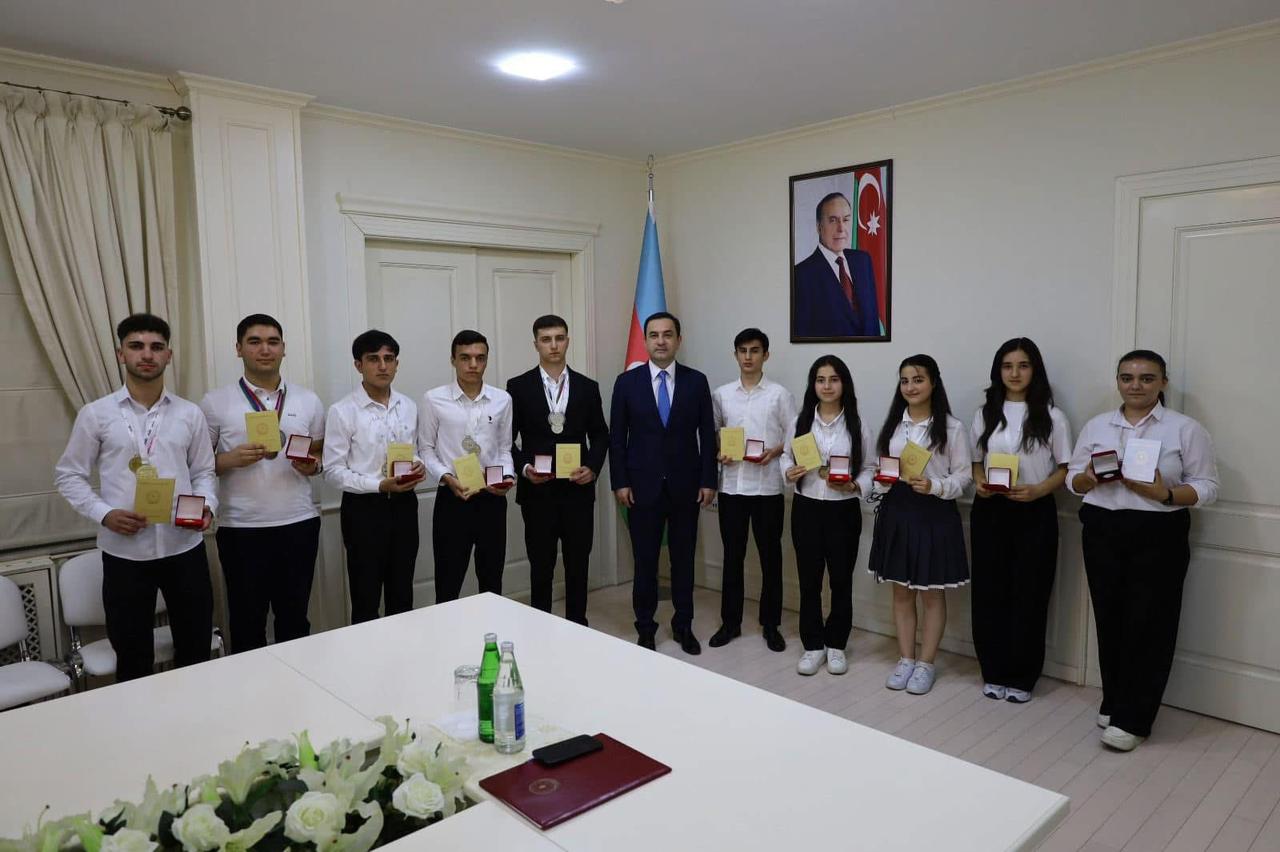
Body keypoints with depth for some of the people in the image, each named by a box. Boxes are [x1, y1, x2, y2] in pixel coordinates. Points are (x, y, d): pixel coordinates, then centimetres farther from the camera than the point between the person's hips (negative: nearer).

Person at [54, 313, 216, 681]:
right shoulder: (95, 414, 0)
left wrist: (207, 506, -11)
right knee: (133, 659, 12)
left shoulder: (190, 413, 5)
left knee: (196, 652, 12)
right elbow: (69, 475, 4)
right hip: (124, 551, -1)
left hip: (184, 547, 1)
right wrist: (104, 514, -12)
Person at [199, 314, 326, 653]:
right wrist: (230, 460, -16)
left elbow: (321, 454, 15)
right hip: (241, 528, -2)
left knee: (295, 620, 13)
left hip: (299, 523, 2)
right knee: (247, 622, 10)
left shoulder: (309, 401, 7)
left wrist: (312, 465, -6)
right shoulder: (215, 403, 0)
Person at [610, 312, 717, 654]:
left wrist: (708, 481, -2)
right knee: (645, 561, 6)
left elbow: (707, 434, 3)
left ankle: (683, 625, 25)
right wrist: (620, 482, -5)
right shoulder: (627, 382, 0)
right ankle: (645, 627, 21)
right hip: (643, 486, -1)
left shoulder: (696, 381, 2)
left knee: (684, 559, 10)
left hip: (685, 486, 1)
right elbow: (617, 437, 0)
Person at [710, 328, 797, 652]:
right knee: (732, 556, 10)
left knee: (770, 557, 7)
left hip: (767, 486, -2)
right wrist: (718, 454, -7)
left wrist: (775, 451, -17)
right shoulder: (721, 394, 7)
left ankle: (770, 624, 21)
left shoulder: (780, 394, 0)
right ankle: (730, 622, 23)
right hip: (731, 485, 2)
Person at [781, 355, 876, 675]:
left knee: (841, 581, 10)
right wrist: (789, 472, -13)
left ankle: (836, 645, 28)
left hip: (843, 511, -1)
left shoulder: (858, 425, -4)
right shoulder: (799, 421, 0)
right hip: (806, 508, 1)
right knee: (809, 580, 8)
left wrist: (853, 486, -18)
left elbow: (870, 468, 0)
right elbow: (787, 455, 9)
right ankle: (813, 646, 23)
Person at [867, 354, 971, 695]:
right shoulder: (893, 424, 9)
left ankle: (926, 664, 19)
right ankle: (906, 659, 23)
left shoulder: (952, 427, -6)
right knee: (901, 592, 11)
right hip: (896, 511, 4)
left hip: (934, 513, -4)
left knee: (932, 593, 7)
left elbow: (964, 476, -6)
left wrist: (935, 486, -22)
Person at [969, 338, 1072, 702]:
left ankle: (1022, 677, 17)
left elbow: (1066, 468, -1)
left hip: (1034, 514, -2)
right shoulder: (985, 414, 8)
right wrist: (979, 483, -9)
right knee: (989, 593, 5)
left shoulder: (1052, 417, -1)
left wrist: (1038, 490, -18)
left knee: (1028, 595, 3)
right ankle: (994, 673, 19)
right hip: (989, 512, 3)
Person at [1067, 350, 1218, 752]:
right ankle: (1113, 704, 23)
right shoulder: (1096, 426, 9)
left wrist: (1164, 494, -20)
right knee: (1110, 621, 8)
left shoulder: (1186, 429, -1)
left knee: (1148, 626, -1)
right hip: (1102, 533, 3)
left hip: (1158, 537, -3)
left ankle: (1132, 719, 8)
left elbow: (1207, 487, -3)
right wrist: (1089, 478, -12)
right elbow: (1072, 477, 11)